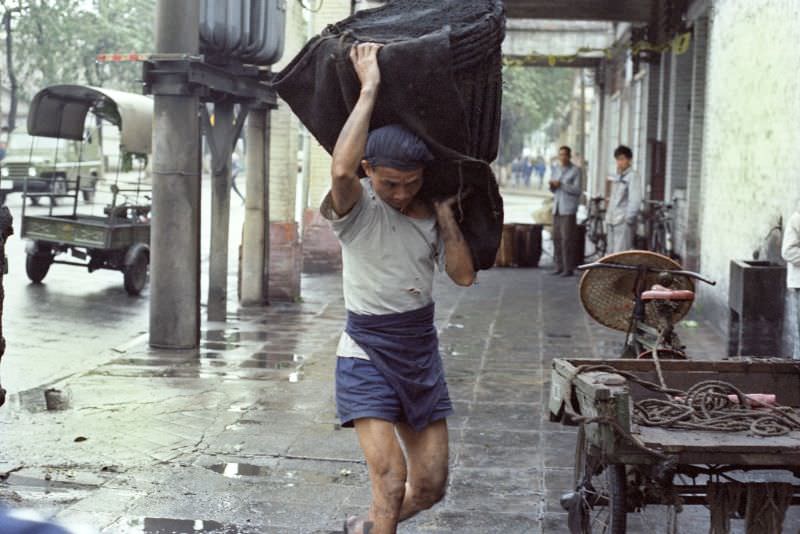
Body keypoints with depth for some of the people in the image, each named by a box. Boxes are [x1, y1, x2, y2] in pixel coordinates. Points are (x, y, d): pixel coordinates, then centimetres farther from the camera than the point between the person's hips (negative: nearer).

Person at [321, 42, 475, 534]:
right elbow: (341, 169, -37)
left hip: (422, 351, 6)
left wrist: (444, 209, -11)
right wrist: (369, 87, -30)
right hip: (368, 353, -6)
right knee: (391, 480, -17)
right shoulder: (358, 209, -13)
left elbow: (464, 275, -8)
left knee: (431, 485, 10)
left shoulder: (431, 213, 2)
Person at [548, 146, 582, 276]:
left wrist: (561, 185, -17)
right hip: (557, 208, 6)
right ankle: (559, 266, 10)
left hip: (568, 209, -6)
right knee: (556, 238, 4)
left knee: (567, 239, -9)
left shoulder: (575, 171, -2)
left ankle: (568, 268, -6)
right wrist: (552, 186, -2)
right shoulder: (556, 169, 15)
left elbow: (577, 190, -9)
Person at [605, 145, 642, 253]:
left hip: (623, 223, -9)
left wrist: (629, 219, -17)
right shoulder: (616, 177, 19)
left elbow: (635, 200, -14)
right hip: (612, 222, 9)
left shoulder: (633, 176, -7)